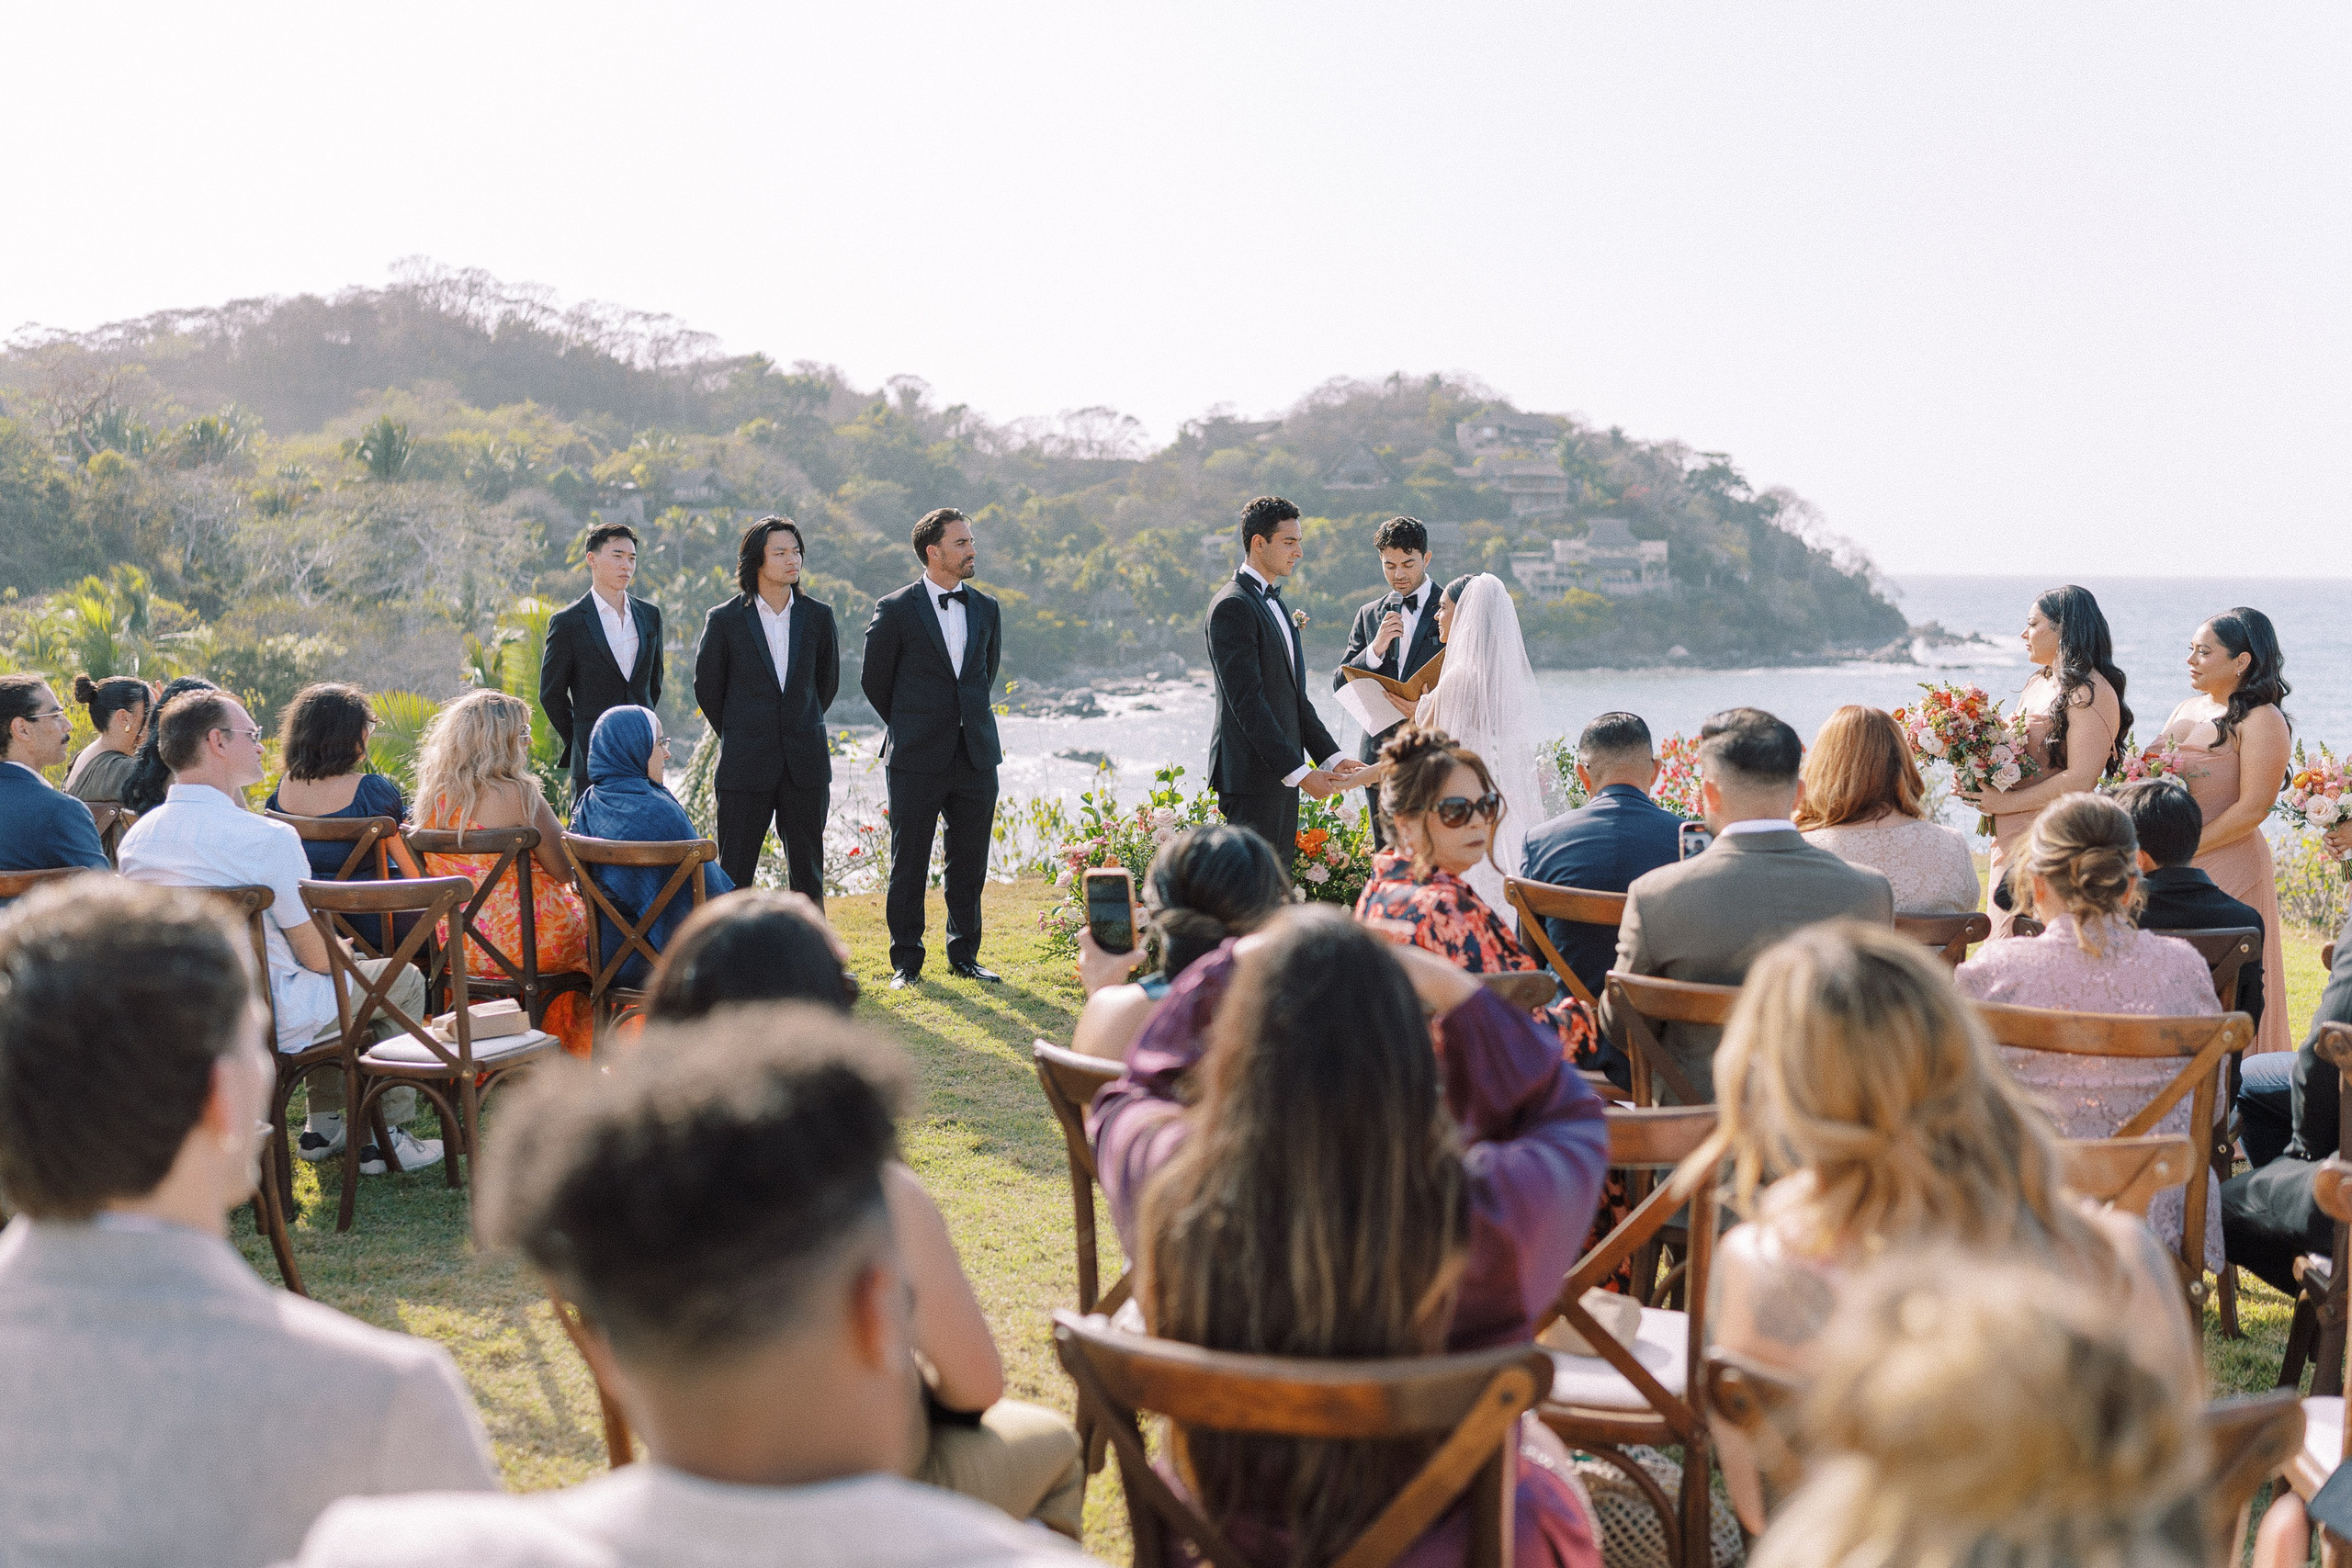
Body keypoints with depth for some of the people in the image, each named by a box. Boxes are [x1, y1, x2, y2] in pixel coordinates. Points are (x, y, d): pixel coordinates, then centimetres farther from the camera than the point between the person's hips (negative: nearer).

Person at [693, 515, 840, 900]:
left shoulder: (818, 615, 4)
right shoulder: (725, 619, -2)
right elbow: (707, 688, 9)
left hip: (805, 764, 2)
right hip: (746, 766, -2)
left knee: (808, 874, 7)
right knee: (734, 872, 1)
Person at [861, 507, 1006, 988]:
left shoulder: (986, 610, 9)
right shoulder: (896, 609, -5)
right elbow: (873, 678, 5)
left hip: (976, 756, 4)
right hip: (917, 761, -4)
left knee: (970, 863, 9)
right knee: (909, 864, 3)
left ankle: (964, 955, 21)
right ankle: (906, 961, 13)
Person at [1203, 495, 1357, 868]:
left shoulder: (1278, 605, 19)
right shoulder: (1233, 606, -13)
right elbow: (1246, 701, -19)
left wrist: (1331, 756, 11)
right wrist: (1298, 772, -21)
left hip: (1282, 773, 10)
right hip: (1251, 776, -10)